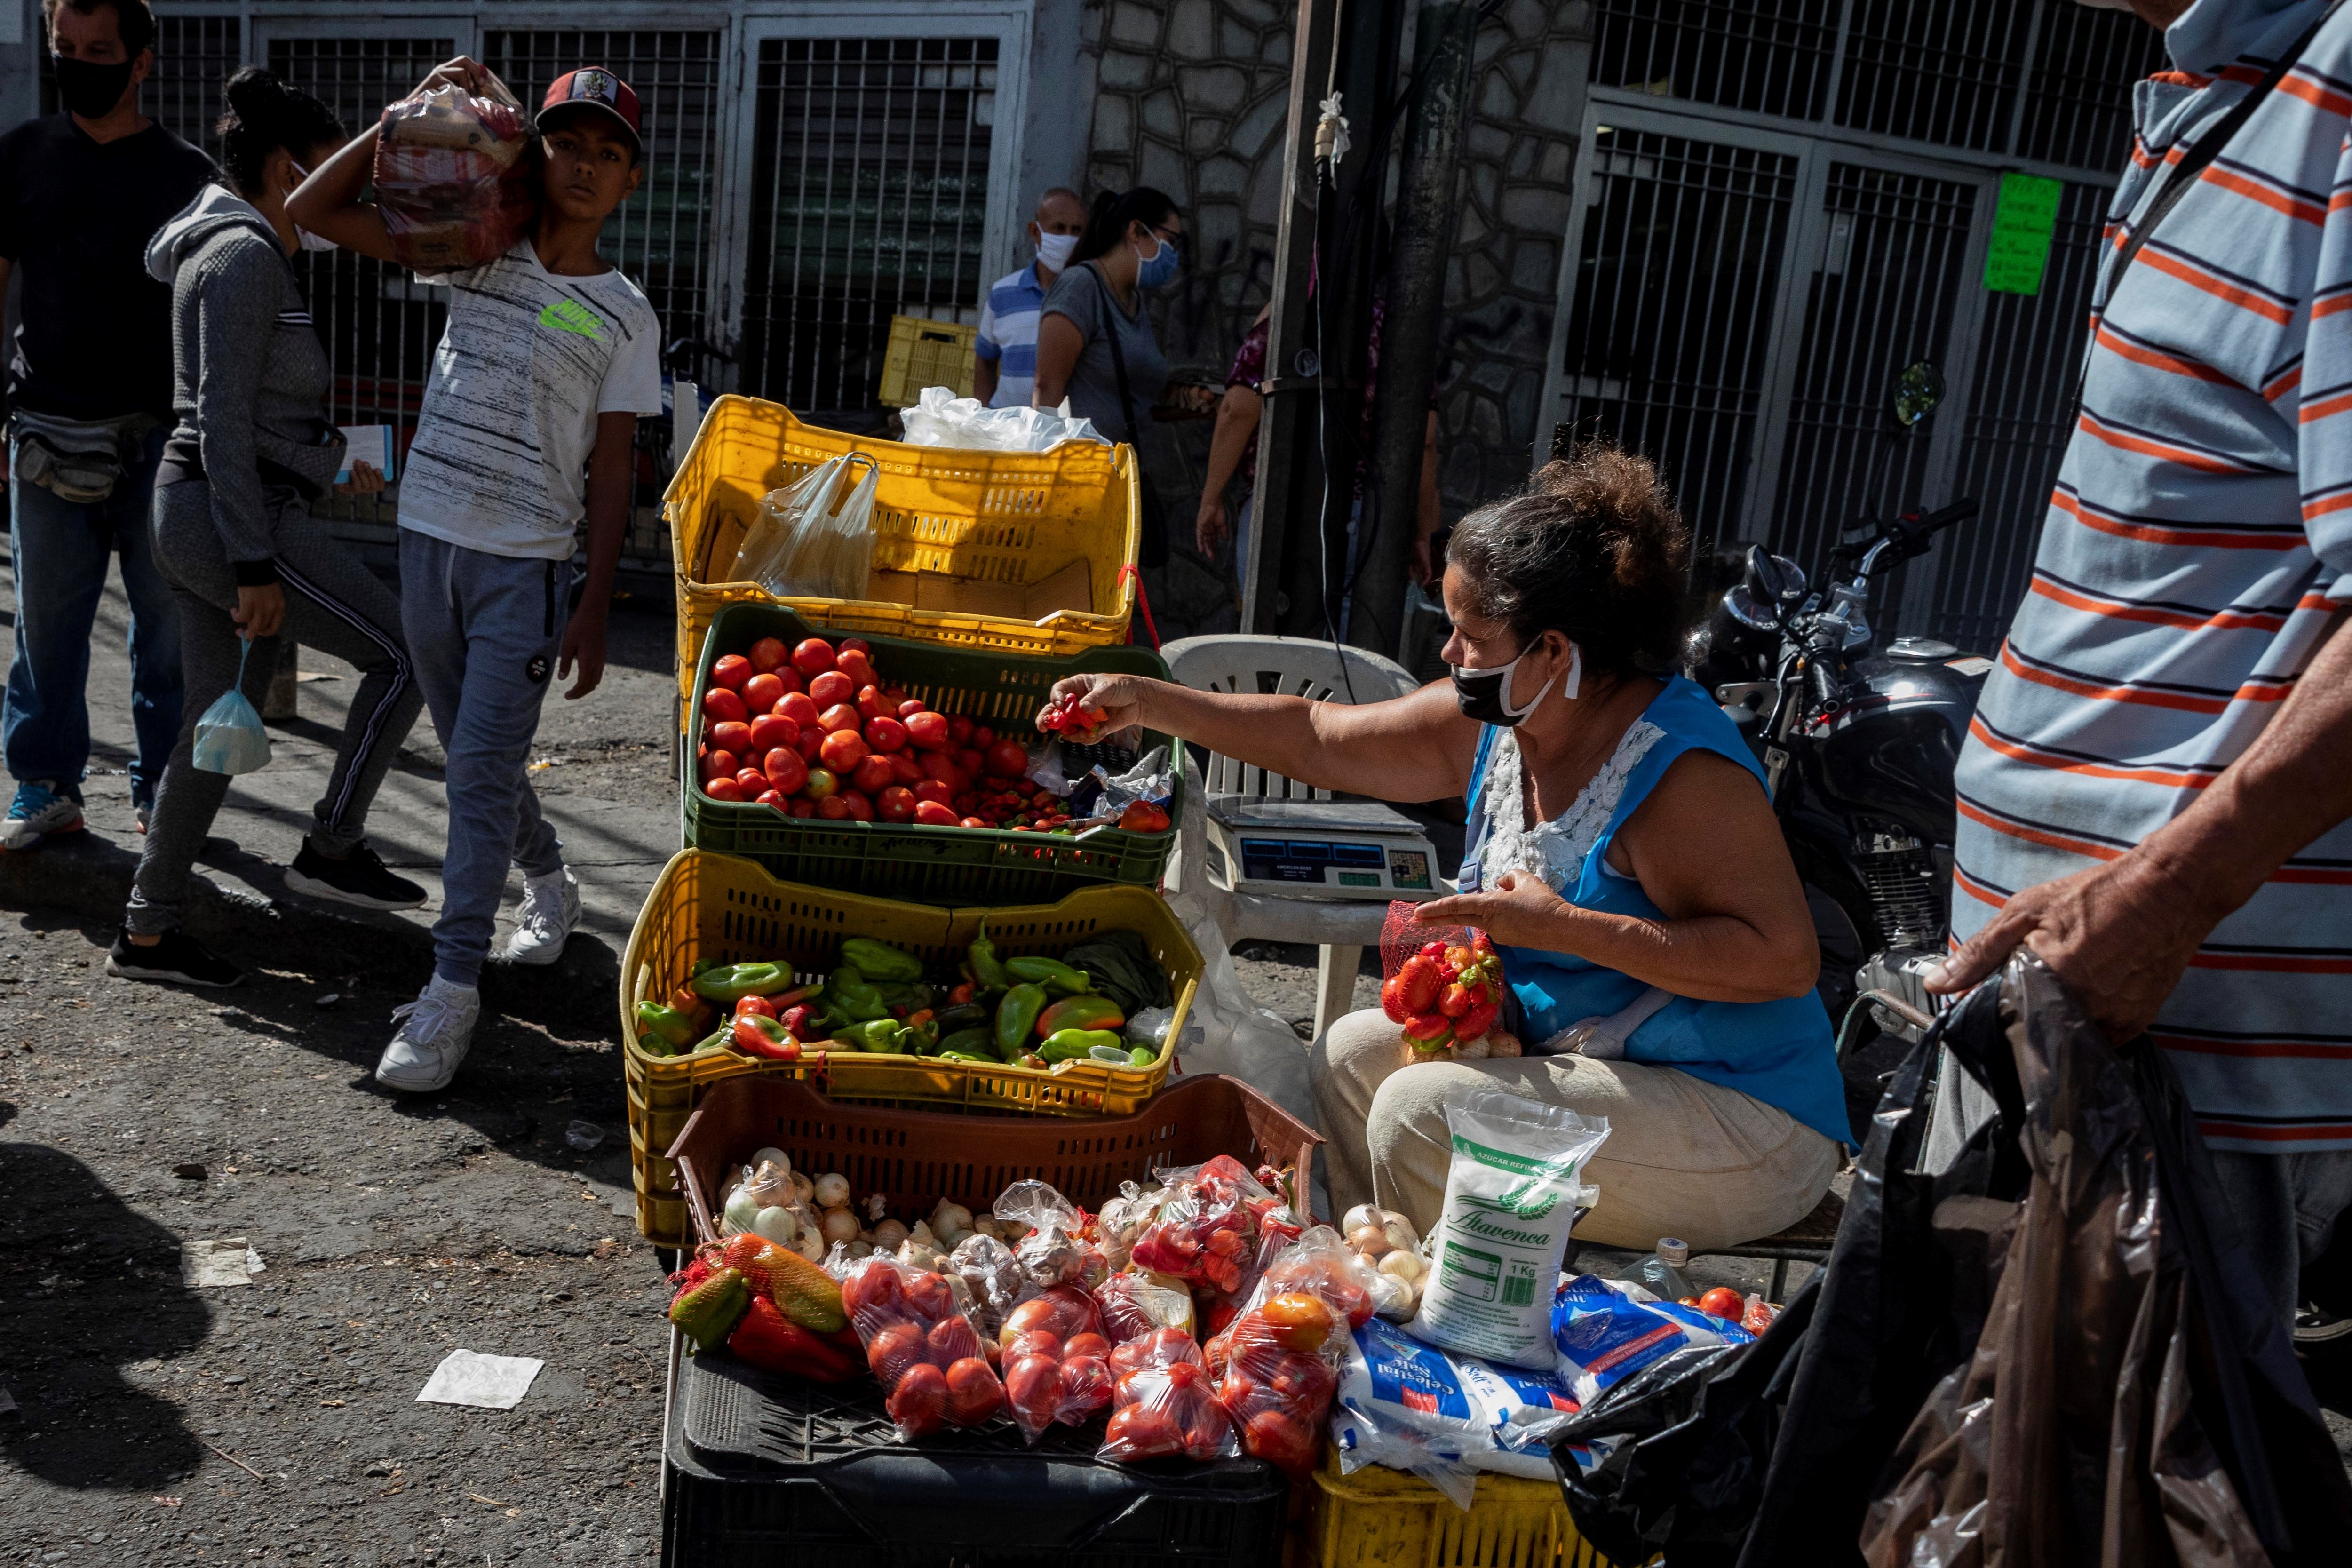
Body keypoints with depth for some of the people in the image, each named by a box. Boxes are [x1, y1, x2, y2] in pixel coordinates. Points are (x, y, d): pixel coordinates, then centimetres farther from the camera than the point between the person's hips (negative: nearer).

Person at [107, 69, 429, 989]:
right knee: (404, 651, -2)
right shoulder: (244, 255, -14)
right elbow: (222, 420, -19)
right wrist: (255, 566, -21)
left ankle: (146, 932, 19)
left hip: (197, 511, 10)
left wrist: (330, 469, 32)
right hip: (230, 513, -10)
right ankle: (331, 850, 5)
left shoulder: (241, 249, 17)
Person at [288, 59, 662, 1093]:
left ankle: (452, 989, -2)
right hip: (428, 540, 4)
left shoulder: (625, 316, -1)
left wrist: (594, 610, -7)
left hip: (524, 564, -4)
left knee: (482, 768, -8)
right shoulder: (475, 247, 5)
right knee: (473, 754, 16)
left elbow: (610, 473, -2)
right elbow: (314, 210, 3)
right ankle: (548, 882, 40)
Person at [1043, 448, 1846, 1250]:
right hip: (1563, 1049, 9)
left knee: (1422, 1108, -22)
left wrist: (1563, 925, -29)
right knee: (1354, 1052, 9)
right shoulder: (1490, 723, 0)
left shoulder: (1678, 770, -24)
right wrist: (1147, 700, 8)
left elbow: (1785, 958, -29)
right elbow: (1316, 736, 9)